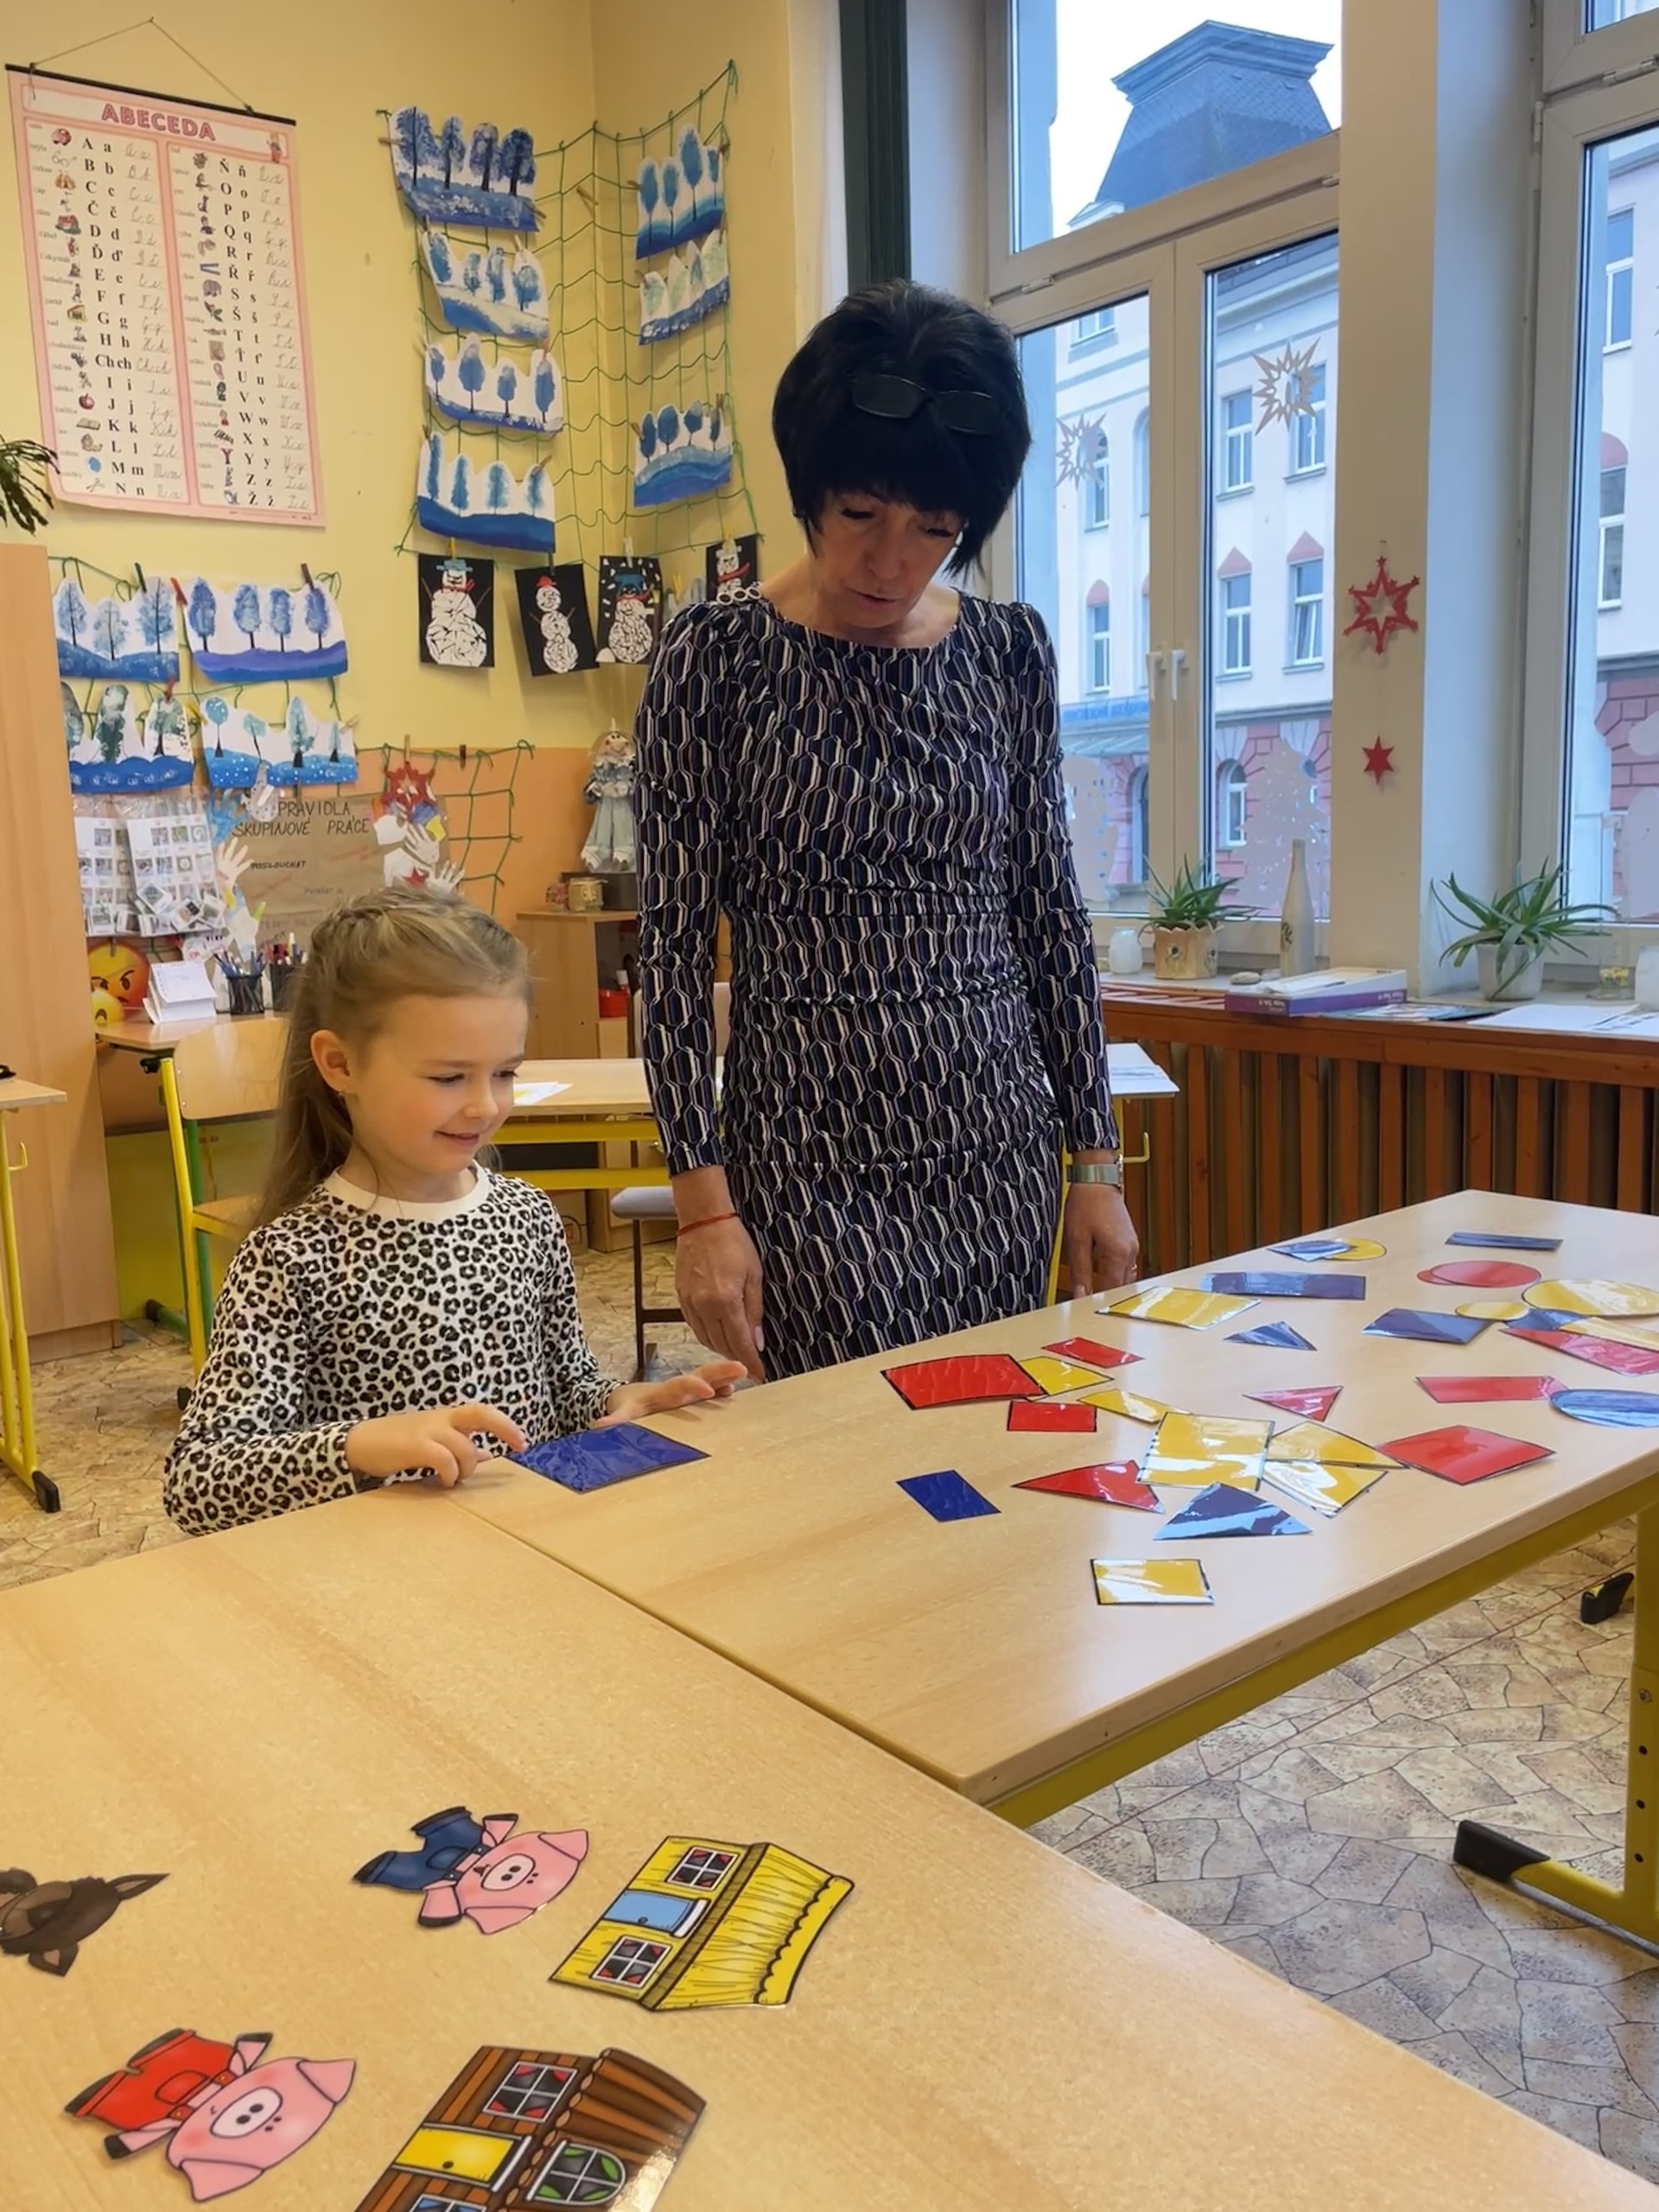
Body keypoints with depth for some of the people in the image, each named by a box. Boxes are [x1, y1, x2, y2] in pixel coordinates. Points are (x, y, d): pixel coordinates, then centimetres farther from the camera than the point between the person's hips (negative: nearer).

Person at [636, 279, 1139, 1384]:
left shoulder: (1011, 651, 5)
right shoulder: (718, 657, -5)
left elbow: (1050, 909, 8)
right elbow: (675, 943, -6)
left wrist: (1097, 1161, 7)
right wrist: (704, 1202, -10)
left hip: (995, 1140, 4)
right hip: (808, 1148, -3)